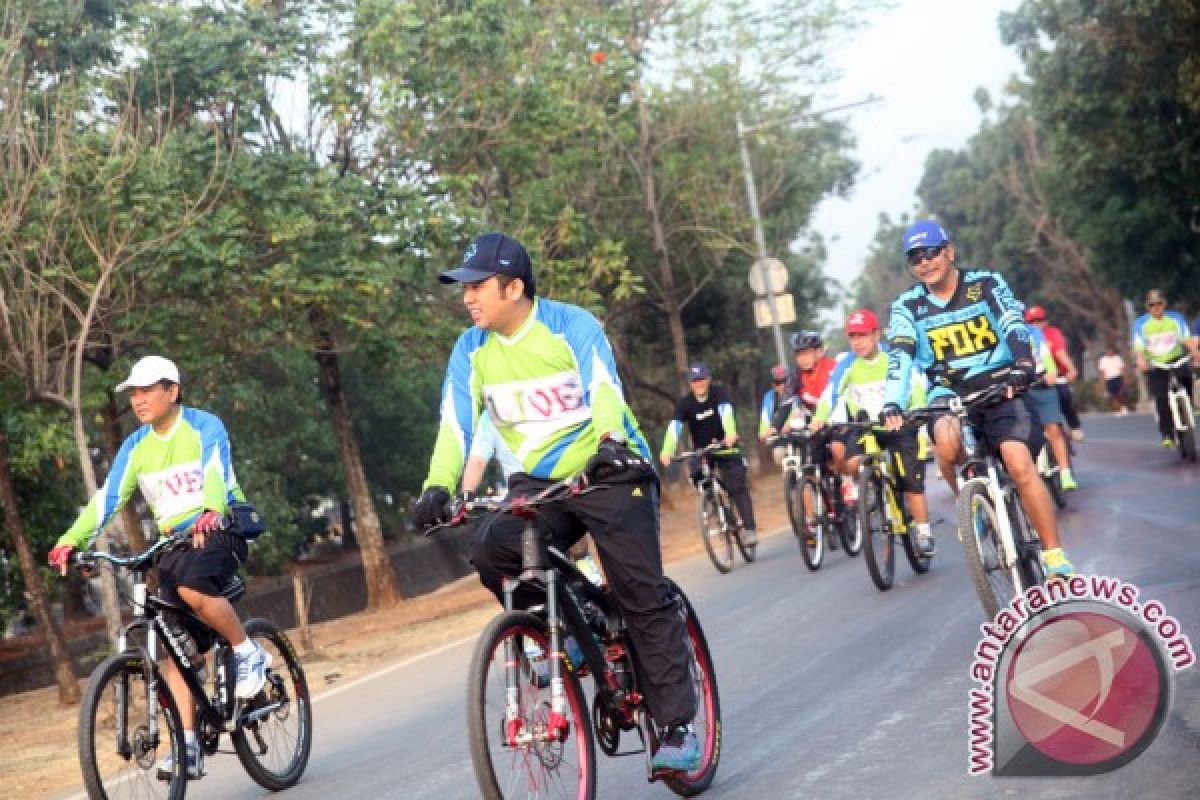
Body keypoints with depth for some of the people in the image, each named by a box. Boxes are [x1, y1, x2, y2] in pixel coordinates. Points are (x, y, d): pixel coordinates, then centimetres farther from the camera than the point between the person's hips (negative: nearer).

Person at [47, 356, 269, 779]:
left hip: (219, 531, -5)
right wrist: (73, 538, -17)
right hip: (174, 543, 6)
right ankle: (188, 750, -1)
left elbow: (216, 471, -27)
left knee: (192, 588, -36)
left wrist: (211, 511, -48)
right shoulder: (135, 446, 7)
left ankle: (249, 654, -12)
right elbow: (108, 496, -1)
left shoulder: (204, 426, -9)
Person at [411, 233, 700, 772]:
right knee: (489, 549, -24)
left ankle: (676, 726, -1)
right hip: (539, 483, 4)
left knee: (644, 597, -10)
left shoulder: (571, 325, -13)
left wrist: (610, 443, -48)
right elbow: (455, 423, -10)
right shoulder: (471, 350, 0)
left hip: (610, 474, -4)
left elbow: (604, 392, -27)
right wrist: (438, 486, -28)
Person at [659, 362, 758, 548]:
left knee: (738, 487, -14)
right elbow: (674, 427, -25)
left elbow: (726, 413, -32)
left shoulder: (719, 393, -14)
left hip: (725, 447, -2)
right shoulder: (684, 403, -12)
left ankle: (749, 528, -14)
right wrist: (667, 451, -42)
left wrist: (730, 434, -53)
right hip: (701, 451, 2)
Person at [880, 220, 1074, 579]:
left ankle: (1054, 555, -13)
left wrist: (1023, 363, -41)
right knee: (947, 441, -33)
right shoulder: (907, 306, 0)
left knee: (1019, 463, -22)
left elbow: (1014, 324, -20)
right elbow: (899, 358, -14)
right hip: (949, 392, 1)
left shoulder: (985, 284, -4)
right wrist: (892, 404, -32)